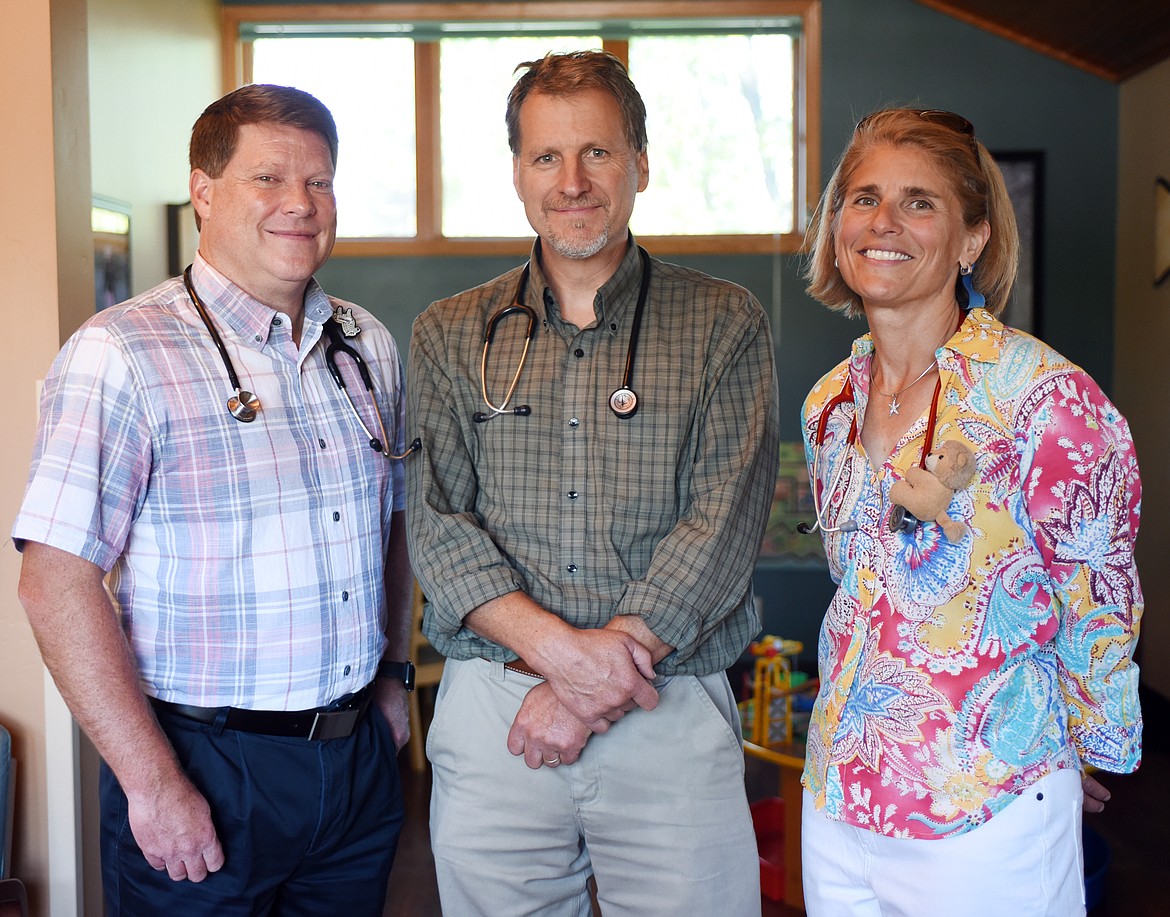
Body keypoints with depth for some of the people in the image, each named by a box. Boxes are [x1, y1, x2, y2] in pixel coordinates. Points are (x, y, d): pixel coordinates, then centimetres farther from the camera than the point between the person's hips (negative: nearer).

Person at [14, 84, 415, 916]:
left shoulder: (370, 347, 7)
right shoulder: (122, 355, -13)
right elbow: (56, 582, -17)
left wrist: (393, 674, 13)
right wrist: (153, 782, -18)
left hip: (360, 757, 6)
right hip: (207, 770, -5)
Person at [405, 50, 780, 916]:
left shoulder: (725, 324, 1)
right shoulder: (451, 334, 7)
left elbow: (723, 523, -7)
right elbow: (436, 522, -1)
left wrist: (586, 690, -13)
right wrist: (559, 647, -16)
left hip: (674, 721, -1)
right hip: (491, 714, 2)